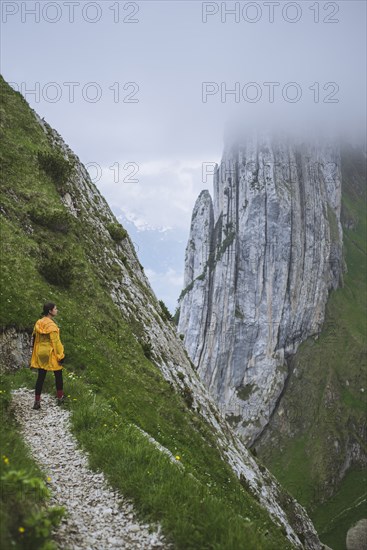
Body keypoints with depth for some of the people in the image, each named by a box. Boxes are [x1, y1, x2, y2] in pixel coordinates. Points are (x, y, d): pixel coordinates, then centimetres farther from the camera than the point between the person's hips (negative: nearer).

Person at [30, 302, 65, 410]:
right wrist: (61, 355, -13)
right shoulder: (51, 325, -20)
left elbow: (34, 338, 10)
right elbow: (56, 342, -19)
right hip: (51, 354, -6)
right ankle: (60, 398, 24)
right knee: (58, 375, 13)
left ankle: (37, 402, 8)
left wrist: (35, 353, 19)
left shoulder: (38, 323, 3)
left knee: (41, 377, 9)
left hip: (40, 354, 6)